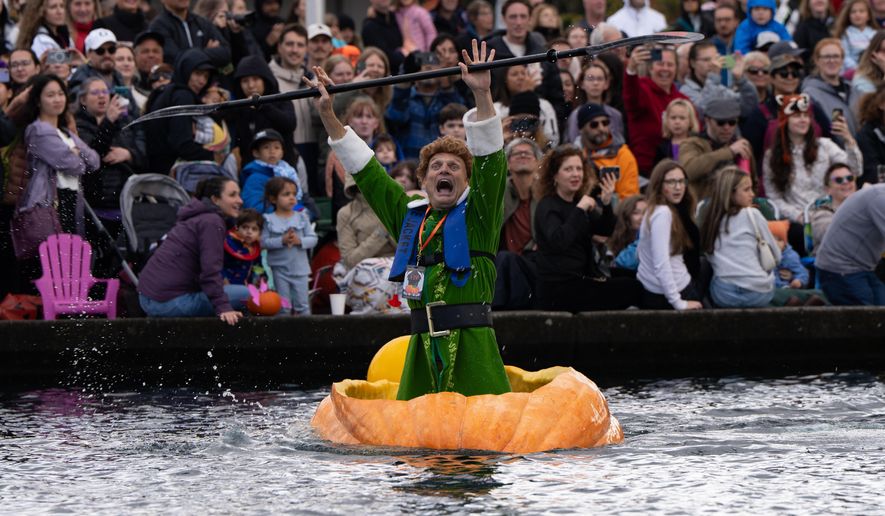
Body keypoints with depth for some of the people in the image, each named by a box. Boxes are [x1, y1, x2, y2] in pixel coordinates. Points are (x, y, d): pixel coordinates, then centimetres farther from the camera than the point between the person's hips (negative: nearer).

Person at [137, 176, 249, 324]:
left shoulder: (197, 218, 20)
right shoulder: (212, 222, -10)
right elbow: (210, 271, -20)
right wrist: (224, 309, -25)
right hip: (171, 302, -10)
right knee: (244, 295, -8)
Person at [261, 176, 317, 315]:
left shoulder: (301, 217, 2)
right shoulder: (270, 220, -3)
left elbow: (313, 239, 1)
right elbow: (264, 242, -9)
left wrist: (300, 241, -17)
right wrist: (282, 241, -20)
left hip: (300, 268, 1)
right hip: (279, 268, -1)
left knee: (302, 304, 5)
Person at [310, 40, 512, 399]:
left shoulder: (478, 215, 8)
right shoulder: (409, 216, 19)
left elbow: (490, 159, -5)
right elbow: (364, 169, 22)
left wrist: (482, 96, -16)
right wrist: (328, 116, 20)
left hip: (473, 346, -4)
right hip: (422, 345, 4)